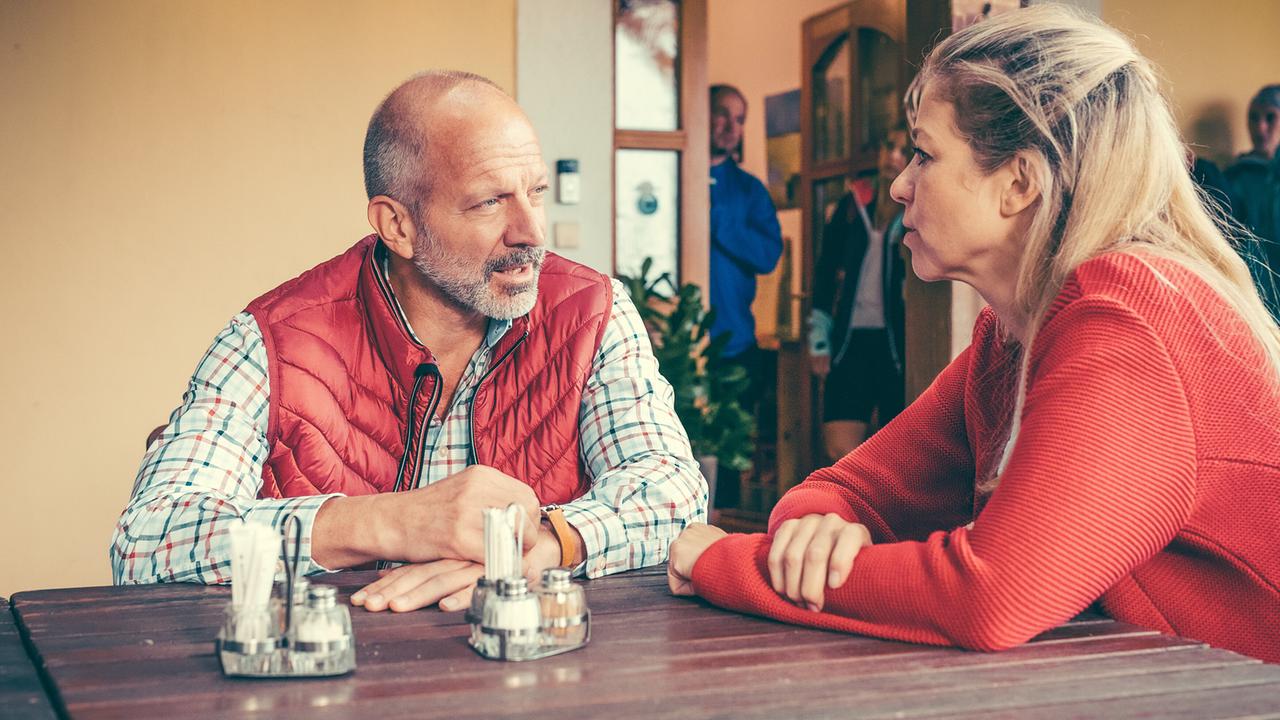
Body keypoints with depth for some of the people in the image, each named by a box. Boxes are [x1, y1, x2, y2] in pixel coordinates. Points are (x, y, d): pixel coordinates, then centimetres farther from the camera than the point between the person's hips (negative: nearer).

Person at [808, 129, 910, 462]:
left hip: (898, 344, -3)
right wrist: (819, 341, 11)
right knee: (839, 449, -4)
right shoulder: (852, 205, 11)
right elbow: (826, 273, 15)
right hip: (851, 341, 3)